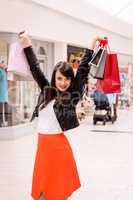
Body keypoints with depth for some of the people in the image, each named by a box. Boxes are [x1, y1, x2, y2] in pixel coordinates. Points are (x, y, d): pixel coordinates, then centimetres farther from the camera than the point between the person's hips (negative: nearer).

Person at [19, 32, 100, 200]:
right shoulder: (46, 91, 5)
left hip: (58, 144, -4)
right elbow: (35, 69, 11)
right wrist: (27, 45, 11)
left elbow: (83, 70, -6)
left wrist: (91, 47, -6)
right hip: (42, 144, 4)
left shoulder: (72, 97, -5)